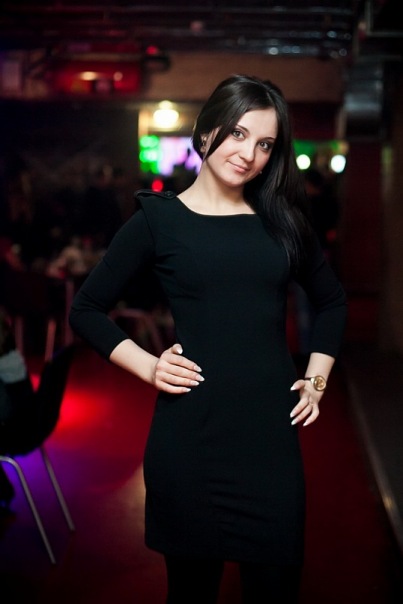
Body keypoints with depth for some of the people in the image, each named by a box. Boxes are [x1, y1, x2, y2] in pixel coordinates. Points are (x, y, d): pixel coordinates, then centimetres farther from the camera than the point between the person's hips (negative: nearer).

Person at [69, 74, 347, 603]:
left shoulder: (283, 219, 9)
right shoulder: (159, 218, 1)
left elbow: (332, 300, 23)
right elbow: (86, 309, 6)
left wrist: (317, 377, 11)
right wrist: (147, 367, -5)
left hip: (273, 431, 3)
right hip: (190, 436, -2)